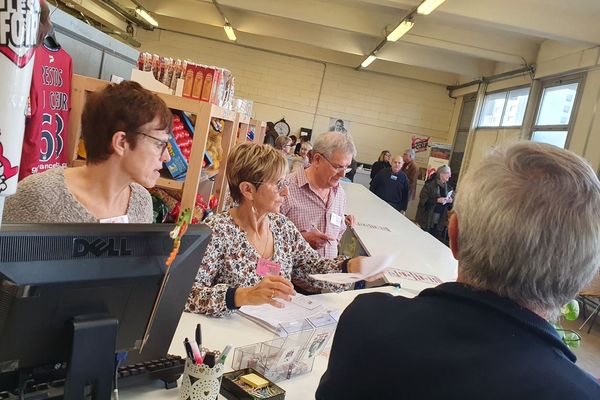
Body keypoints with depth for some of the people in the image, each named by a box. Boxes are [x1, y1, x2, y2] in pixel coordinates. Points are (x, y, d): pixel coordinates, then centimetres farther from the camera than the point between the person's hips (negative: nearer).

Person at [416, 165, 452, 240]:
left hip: (439, 222, 4)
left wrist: (450, 201, -7)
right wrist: (437, 200, -22)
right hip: (427, 220, -4)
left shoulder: (447, 187, 7)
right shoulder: (430, 185, -7)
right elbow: (423, 200, -14)